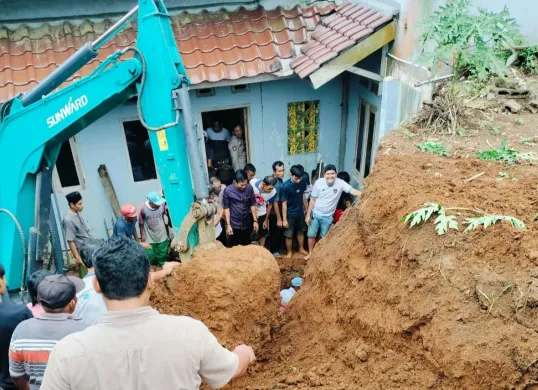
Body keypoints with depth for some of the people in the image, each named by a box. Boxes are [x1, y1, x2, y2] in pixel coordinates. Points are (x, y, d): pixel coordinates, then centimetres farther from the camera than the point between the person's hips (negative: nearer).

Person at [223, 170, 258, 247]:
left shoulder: (249, 188, -9)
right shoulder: (228, 190, -15)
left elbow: (252, 205, 2)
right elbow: (226, 208, -8)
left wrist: (255, 220, 2)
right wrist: (228, 225, -9)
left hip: (247, 224, 2)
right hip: (234, 225, -2)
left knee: (246, 246, 15)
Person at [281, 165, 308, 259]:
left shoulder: (302, 182, -10)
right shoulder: (286, 186, -26)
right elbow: (284, 203, -20)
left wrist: (306, 208, 14)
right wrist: (284, 219, -17)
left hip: (300, 212, 5)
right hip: (290, 215, -5)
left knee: (301, 231, 22)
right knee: (289, 235, 8)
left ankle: (301, 248, 42)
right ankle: (289, 252, 29)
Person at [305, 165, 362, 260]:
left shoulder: (340, 183, -18)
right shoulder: (319, 182, -16)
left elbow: (353, 191, -30)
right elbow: (312, 200, -8)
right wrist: (308, 215, -6)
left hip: (328, 216, 0)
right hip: (315, 214, 0)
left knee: (324, 237, 14)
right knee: (311, 235, 8)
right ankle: (310, 253, 30)